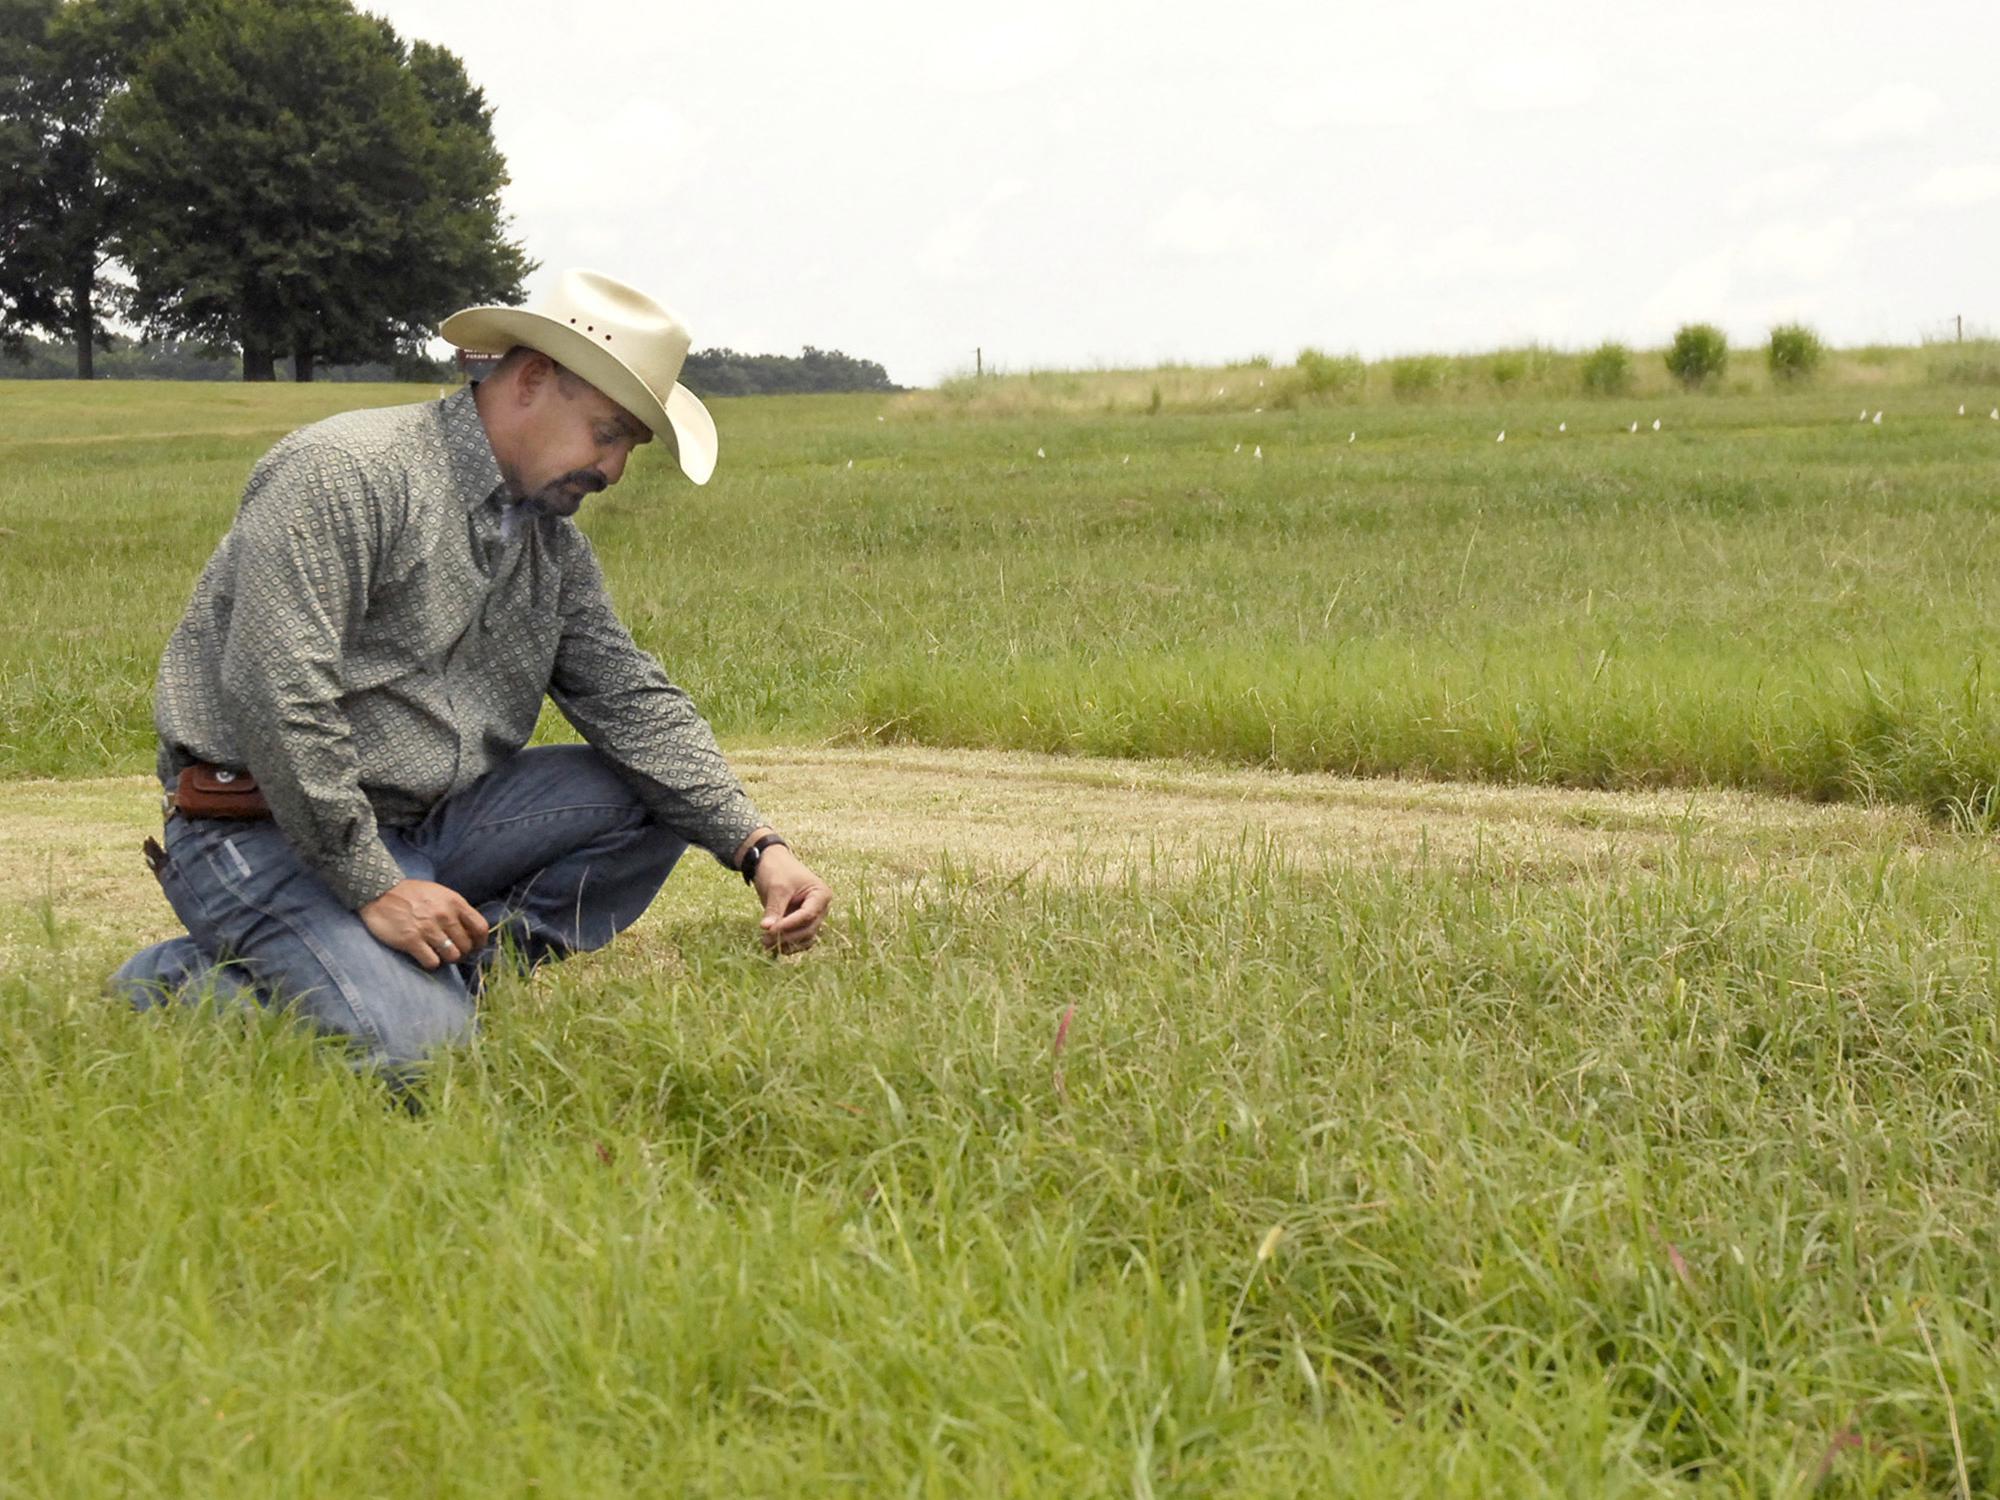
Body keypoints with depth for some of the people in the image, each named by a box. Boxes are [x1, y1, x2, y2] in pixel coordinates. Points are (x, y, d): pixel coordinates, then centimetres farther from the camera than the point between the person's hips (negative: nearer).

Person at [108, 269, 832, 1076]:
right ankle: (184, 985, -3)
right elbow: (276, 695, -23)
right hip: (268, 834, -8)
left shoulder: (553, 542, 12)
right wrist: (374, 888, -23)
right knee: (416, 1044, -28)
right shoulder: (346, 473, -15)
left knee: (651, 795, -3)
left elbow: (630, 699, 7)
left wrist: (759, 848, -8)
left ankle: (448, 970, -11)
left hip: (428, 827, 8)